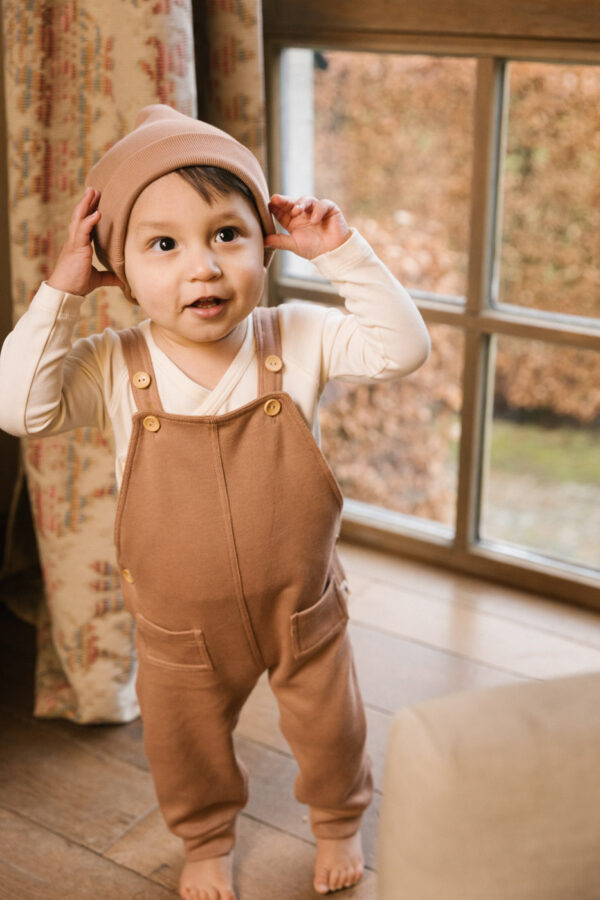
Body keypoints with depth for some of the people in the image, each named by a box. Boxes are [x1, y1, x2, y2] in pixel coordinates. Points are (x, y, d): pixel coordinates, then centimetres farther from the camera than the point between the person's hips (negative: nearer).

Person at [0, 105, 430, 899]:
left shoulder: (297, 340, -17)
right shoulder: (114, 369, -18)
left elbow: (400, 347, -21)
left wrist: (341, 252, -26)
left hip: (303, 608, 0)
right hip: (181, 626, 1)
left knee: (330, 729, 23)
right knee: (185, 747, 24)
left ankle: (339, 820, 56)